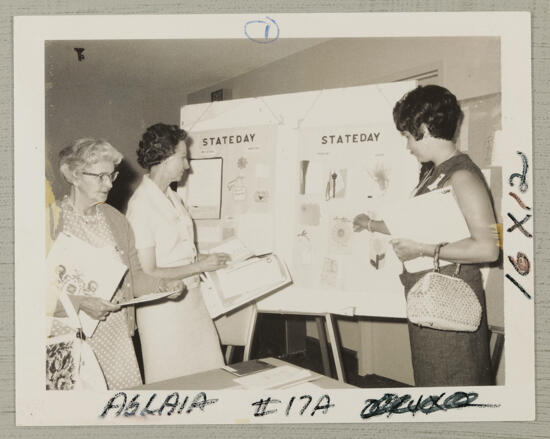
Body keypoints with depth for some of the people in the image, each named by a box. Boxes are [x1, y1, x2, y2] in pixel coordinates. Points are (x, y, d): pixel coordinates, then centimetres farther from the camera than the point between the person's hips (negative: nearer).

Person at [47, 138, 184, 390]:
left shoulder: (116, 220, 11)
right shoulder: (50, 220, -6)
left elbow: (133, 275, 15)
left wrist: (161, 286, -2)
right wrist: (80, 304, -20)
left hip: (115, 335, 4)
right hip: (69, 337, -4)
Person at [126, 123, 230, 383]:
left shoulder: (173, 198, 8)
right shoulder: (142, 205, -17)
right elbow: (148, 274, -19)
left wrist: (209, 259, 4)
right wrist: (199, 266, -15)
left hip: (191, 300, 8)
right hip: (163, 307, -8)